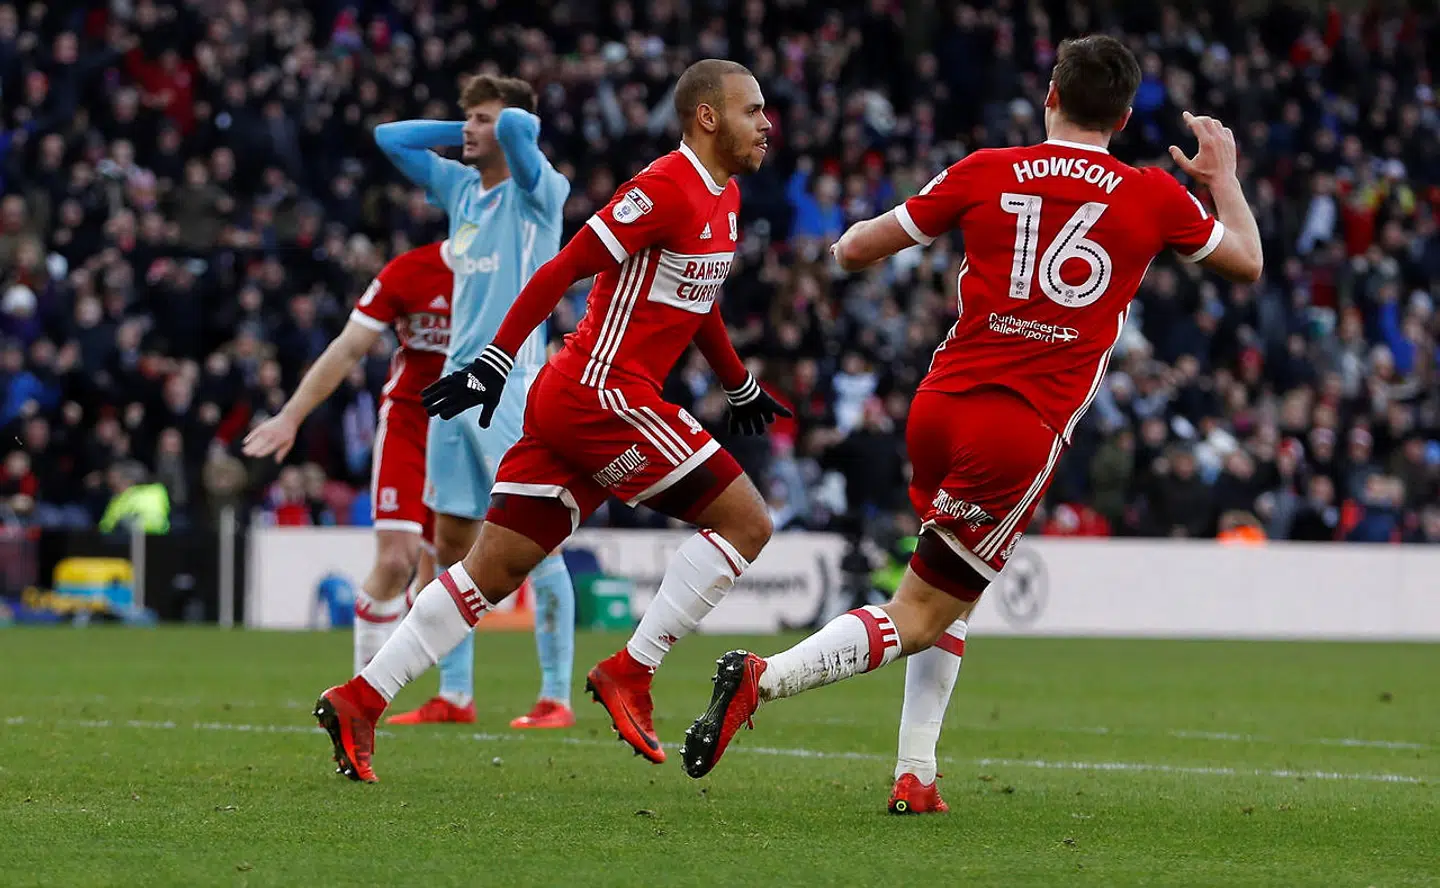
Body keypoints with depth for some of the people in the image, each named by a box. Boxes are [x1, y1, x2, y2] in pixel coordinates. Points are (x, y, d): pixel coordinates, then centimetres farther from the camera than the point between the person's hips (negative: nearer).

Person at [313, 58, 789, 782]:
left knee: (494, 571, 8)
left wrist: (740, 388, 42)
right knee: (745, 523, -7)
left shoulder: (723, 198, 17)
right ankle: (630, 673, -5)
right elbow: (564, 269, -16)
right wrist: (494, 362, -18)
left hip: (568, 401, 9)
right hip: (604, 394, -9)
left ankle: (359, 700, 7)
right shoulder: (666, 188, -13)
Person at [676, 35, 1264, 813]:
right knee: (917, 619, 0)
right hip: (1024, 434, -4)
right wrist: (1223, 177, 35)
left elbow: (854, 251, 9)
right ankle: (763, 676, -21)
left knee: (953, 600, 25)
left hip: (940, 406, 4)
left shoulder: (985, 174, 3)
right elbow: (1246, 261, 19)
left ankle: (915, 775, 17)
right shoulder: (1155, 197, 1)